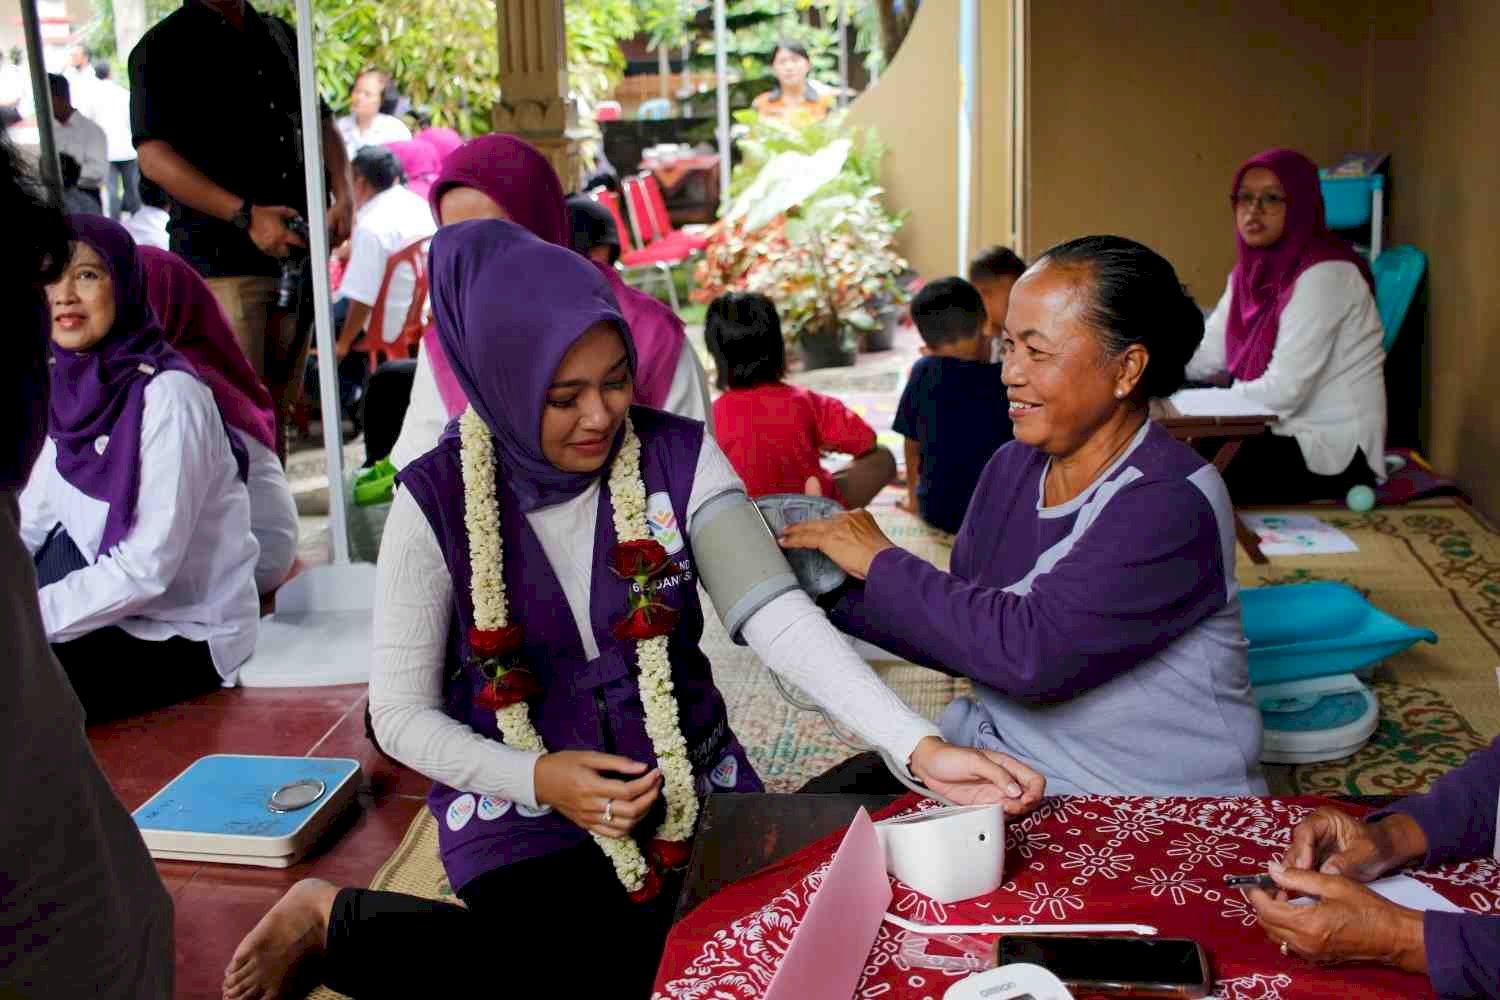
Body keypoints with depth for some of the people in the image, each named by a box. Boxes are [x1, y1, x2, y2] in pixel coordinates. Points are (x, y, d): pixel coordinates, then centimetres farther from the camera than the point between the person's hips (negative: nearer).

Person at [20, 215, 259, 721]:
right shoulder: (75, 387, 2)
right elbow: (31, 518, 2)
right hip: (112, 599, 6)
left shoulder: (167, 395, -20)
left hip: (184, 634, -6)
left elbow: (147, 568, -23)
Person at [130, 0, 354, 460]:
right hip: (220, 259, -6)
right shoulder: (163, 47, -2)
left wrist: (343, 195, 3)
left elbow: (321, 123, 22)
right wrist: (246, 215, -21)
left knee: (280, 410, 12)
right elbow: (153, 155, -12)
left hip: (295, 252, 6)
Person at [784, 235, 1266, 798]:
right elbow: (963, 639, 9)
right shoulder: (1012, 468, 3)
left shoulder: (1170, 505, -21)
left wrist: (879, 561, -19)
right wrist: (835, 594, -5)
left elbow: (1029, 650, -30)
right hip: (998, 758, 7)